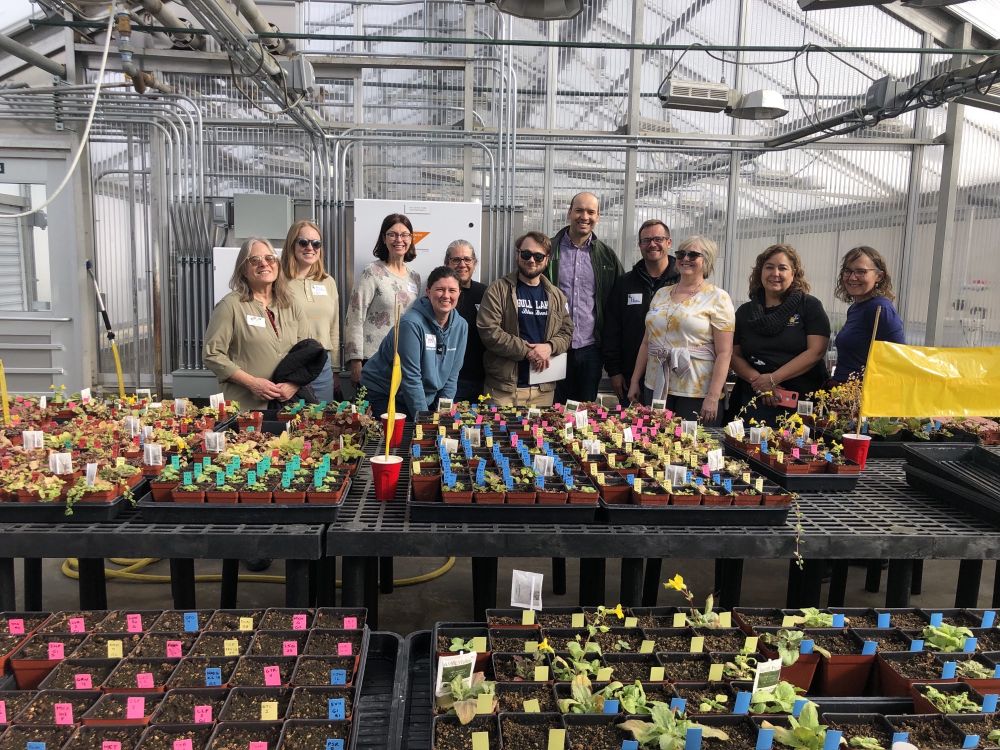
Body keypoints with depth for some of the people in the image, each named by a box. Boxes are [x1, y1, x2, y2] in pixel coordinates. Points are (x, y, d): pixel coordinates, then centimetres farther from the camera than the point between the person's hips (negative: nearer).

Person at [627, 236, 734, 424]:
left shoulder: (717, 298, -3)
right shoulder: (661, 294, 12)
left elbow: (724, 353, -9)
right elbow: (646, 342, 16)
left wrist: (713, 397, -16)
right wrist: (635, 381, 12)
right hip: (657, 388, 4)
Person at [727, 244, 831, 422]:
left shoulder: (810, 306, 3)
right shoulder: (745, 312, 12)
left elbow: (816, 352, -7)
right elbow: (734, 355, 8)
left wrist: (773, 379, -13)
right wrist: (758, 381, -10)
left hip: (802, 400, -2)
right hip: (754, 400, 3)